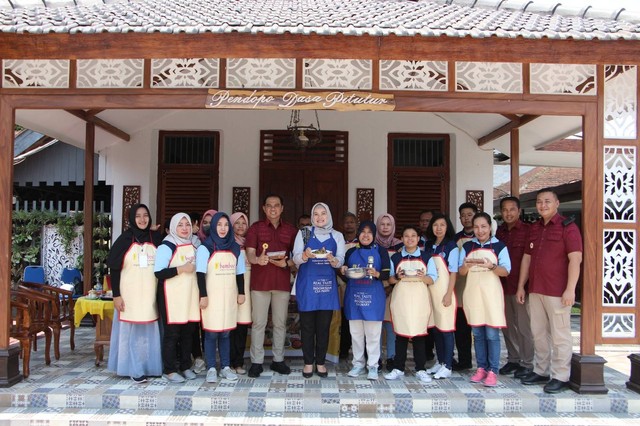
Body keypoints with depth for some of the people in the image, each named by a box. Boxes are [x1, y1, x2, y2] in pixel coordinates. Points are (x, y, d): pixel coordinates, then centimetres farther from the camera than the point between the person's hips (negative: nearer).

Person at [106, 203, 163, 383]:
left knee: (149, 331, 7)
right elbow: (114, 269, -3)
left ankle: (150, 366, 19)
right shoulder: (125, 239, -2)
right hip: (130, 294, -2)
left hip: (151, 294, 2)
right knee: (131, 331, 4)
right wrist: (116, 295, -8)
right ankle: (134, 369, 12)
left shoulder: (157, 238, 4)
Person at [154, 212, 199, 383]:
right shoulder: (166, 246, -7)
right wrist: (180, 269, -19)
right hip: (172, 296, -6)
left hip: (190, 295, 6)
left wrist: (194, 268, 8)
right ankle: (169, 370, 10)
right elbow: (158, 273, -15)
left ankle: (185, 366, 22)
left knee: (188, 332, 10)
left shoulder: (193, 245, 14)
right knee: (172, 332, -1)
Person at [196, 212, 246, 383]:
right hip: (212, 297, -3)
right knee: (211, 333, 0)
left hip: (229, 297, 4)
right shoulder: (205, 248, -4)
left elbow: (240, 273, 13)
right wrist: (203, 295, -12)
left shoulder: (235, 248, 9)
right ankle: (211, 369, 8)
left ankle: (226, 367, 16)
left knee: (225, 333, 8)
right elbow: (200, 274, -7)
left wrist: (241, 292, 9)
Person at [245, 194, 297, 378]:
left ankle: (278, 360, 20)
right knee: (258, 323, 1)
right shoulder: (256, 228, 3)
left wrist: (286, 263, -11)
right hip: (260, 282, -2)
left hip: (282, 282, 2)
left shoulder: (291, 230, 10)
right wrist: (257, 259, -30)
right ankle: (256, 361, 10)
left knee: (280, 323, 9)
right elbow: (250, 253, -7)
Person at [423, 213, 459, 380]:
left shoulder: (451, 246, -4)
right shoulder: (428, 246, 11)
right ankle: (440, 362, 20)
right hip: (430, 291, 5)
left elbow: (453, 272, -7)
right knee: (435, 328, 9)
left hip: (444, 292, -5)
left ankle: (447, 366, 4)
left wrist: (449, 294, -13)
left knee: (446, 329, -2)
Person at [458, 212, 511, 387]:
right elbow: (461, 272, 6)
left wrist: (492, 266, -23)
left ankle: (492, 371, 2)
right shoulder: (467, 246, 9)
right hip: (472, 292, 3)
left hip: (491, 293, -3)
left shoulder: (499, 246, 1)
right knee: (477, 333, 8)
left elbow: (506, 271, -4)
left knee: (492, 334, -5)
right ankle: (481, 368, 18)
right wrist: (466, 265, -16)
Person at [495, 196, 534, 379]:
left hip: (521, 286, -6)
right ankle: (513, 360, 25)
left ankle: (527, 363, 12)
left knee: (523, 326, 1)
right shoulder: (499, 231, 11)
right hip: (503, 285, 6)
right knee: (507, 325, 13)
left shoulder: (527, 230, -7)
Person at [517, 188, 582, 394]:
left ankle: (560, 377, 8)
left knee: (559, 335, -1)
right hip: (535, 290, 7)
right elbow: (526, 258, 17)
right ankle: (541, 371, 24)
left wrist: (570, 290, -19)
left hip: (557, 292, -7)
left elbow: (575, 259, -13)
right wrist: (521, 286, 14)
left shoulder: (567, 227, -6)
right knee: (538, 333, 13)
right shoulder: (534, 228, 15)